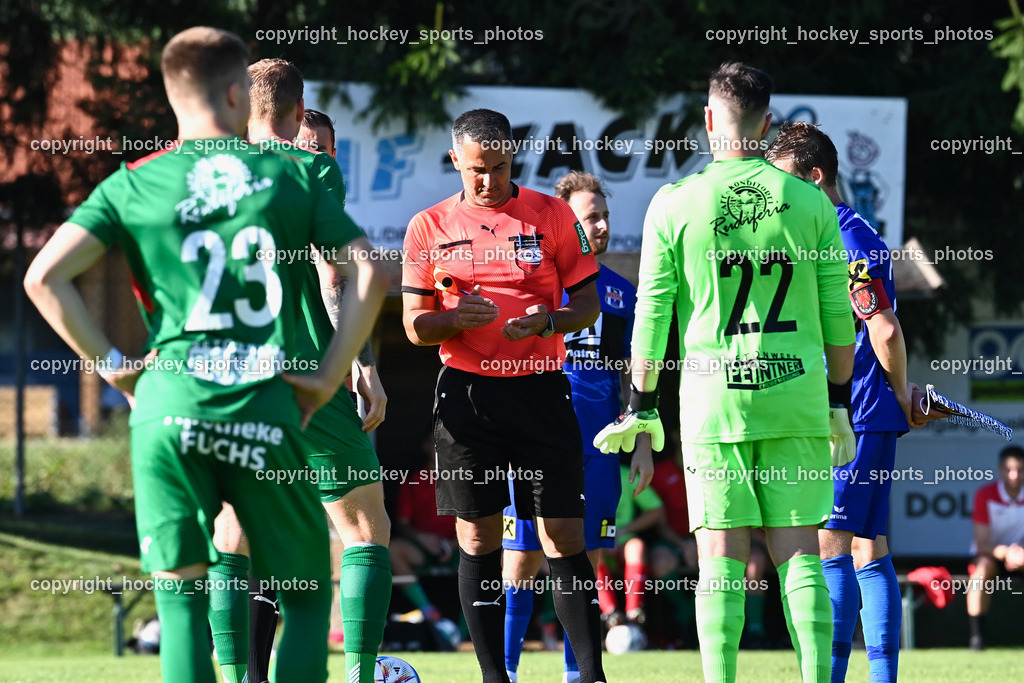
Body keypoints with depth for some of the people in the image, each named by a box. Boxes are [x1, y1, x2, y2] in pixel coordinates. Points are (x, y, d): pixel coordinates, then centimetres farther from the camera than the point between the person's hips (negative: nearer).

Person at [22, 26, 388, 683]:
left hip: (168, 408, 1)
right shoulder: (289, 175, 8)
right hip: (267, 413, 0)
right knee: (307, 600, 13)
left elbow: (45, 276, -2)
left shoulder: (134, 184, 8)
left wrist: (109, 362, 6)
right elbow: (369, 275, 1)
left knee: (182, 605, 6)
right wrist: (328, 377, 6)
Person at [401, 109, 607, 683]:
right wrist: (457, 318, -14)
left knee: (565, 538, -5)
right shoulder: (429, 227, 7)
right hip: (465, 393, 1)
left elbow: (587, 304, 6)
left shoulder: (552, 215, 5)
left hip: (541, 391, -1)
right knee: (478, 538, 2)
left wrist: (546, 320, -15)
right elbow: (415, 325, 7)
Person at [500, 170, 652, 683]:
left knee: (584, 566, 6)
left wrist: (642, 444, 11)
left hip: (597, 448, 4)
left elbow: (631, 376, 17)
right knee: (520, 564, -4)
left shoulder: (621, 292, 13)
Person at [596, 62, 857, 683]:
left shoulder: (674, 204, -2)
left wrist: (642, 406, 10)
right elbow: (837, 314, 6)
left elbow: (652, 312, 1)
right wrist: (840, 402, 16)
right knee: (800, 553, 4)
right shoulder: (809, 201, 2)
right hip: (797, 398, 1)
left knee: (721, 558, 2)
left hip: (713, 399, -1)